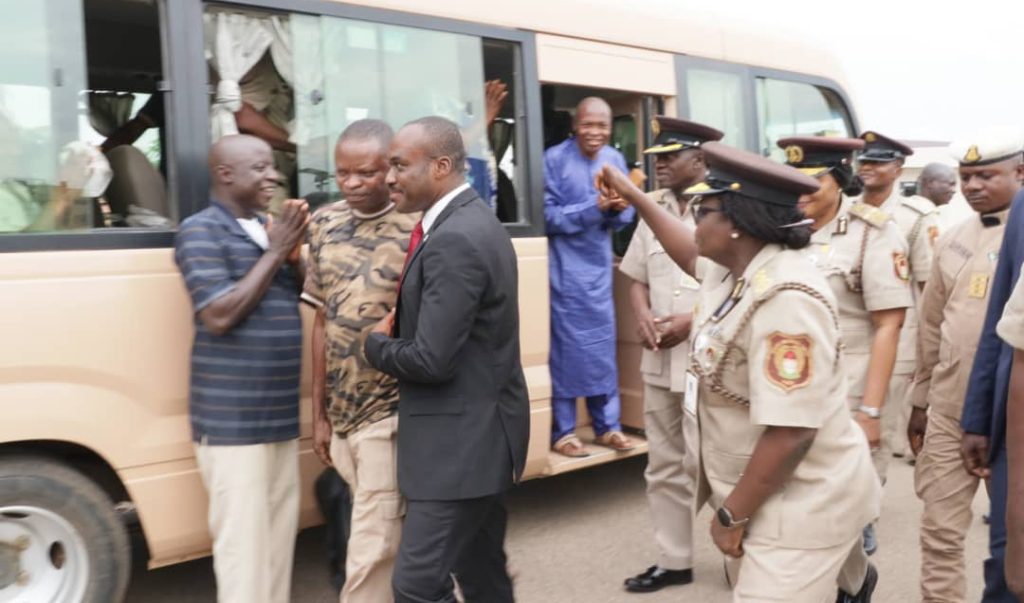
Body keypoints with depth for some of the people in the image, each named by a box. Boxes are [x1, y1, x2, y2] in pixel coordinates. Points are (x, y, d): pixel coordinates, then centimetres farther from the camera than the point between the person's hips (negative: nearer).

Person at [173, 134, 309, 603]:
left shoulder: (267, 227, 12)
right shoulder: (201, 231, -8)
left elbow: (301, 300, 17)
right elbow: (219, 315, -18)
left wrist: (294, 253, 0)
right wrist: (274, 253, -14)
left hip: (281, 416, 7)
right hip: (232, 421, -7)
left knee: (279, 536, 15)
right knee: (244, 543, -3)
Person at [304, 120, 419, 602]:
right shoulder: (323, 224, 5)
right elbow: (323, 322, 10)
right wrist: (319, 413, 10)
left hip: (391, 417, -6)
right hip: (341, 416, 6)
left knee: (370, 554, 1)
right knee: (395, 544, 20)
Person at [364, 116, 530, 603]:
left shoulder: (454, 240, -22)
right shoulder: (470, 221, 11)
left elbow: (431, 360, -24)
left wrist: (376, 343, -6)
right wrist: (399, 326, 1)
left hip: (461, 438, -10)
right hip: (475, 431, 10)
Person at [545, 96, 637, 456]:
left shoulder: (615, 160, 4)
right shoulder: (554, 159, -10)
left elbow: (624, 217, 7)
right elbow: (548, 216, -14)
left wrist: (616, 209, -16)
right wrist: (595, 207, -23)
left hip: (599, 264, 5)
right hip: (565, 267, -5)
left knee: (603, 346, 10)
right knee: (566, 347, -1)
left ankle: (607, 425, 21)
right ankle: (562, 431, 10)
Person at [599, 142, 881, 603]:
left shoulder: (784, 300, -30)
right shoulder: (735, 268, 0)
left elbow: (792, 432, -32)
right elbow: (691, 254, 26)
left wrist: (732, 515, -22)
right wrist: (632, 196, 28)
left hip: (804, 502, -10)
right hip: (773, 492, 10)